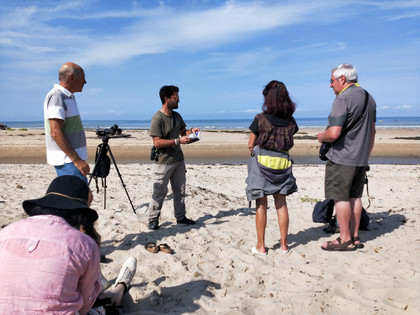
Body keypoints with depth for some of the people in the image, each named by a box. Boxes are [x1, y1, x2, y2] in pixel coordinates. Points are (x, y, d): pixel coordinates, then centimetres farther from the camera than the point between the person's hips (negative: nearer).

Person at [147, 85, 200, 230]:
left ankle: (180, 217, 27)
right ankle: (153, 220, 13)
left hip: (178, 160, 8)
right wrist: (178, 141, -24)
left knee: (180, 190, 14)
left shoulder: (177, 116, 10)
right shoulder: (157, 119, -15)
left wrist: (191, 131, 1)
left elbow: (182, 131, 23)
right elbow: (157, 143, -20)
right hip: (164, 162, -8)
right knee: (160, 192, -1)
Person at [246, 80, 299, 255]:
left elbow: (250, 145, -4)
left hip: (262, 162, -3)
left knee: (261, 204, 5)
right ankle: (284, 244, 22)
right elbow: (289, 144, 10)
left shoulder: (260, 119, -9)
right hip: (283, 162, 4)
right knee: (281, 204, 13)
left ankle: (260, 246, 12)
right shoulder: (291, 121, 2)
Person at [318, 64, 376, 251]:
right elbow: (372, 131, 18)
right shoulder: (369, 98, 13)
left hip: (342, 158, -9)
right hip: (360, 159, 9)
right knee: (355, 197, 14)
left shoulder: (343, 99, -16)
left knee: (340, 198, 0)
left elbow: (334, 133, -25)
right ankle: (355, 237, 22)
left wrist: (321, 137, -3)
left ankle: (345, 240, 7)